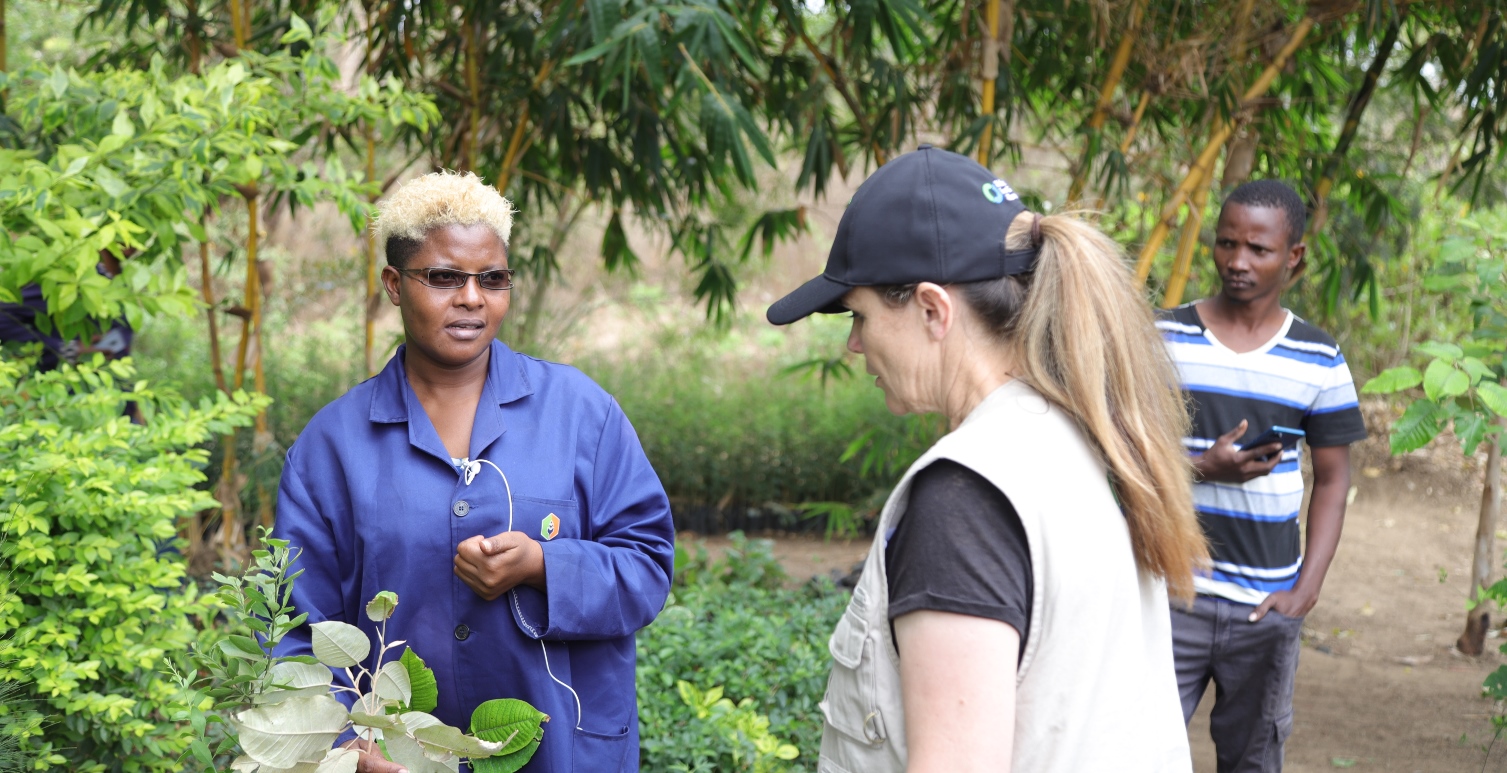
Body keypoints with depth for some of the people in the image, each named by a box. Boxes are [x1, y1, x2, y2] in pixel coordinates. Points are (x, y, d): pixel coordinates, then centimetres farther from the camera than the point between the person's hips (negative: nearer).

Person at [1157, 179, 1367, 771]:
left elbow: (1332, 482, 8)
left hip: (1266, 607, 2)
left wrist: (1306, 590, -3)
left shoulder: (1319, 361, 4)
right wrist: (1203, 468, -18)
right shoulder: (1164, 338, 0)